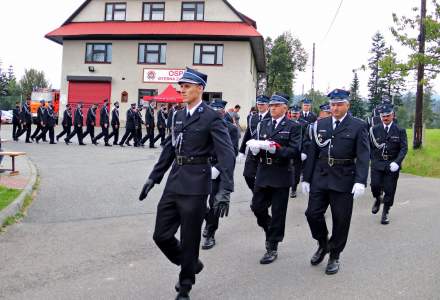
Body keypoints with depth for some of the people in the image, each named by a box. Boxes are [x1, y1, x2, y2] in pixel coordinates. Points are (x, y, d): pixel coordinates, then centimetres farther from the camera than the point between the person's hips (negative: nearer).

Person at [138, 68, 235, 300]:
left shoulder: (212, 118, -9)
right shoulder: (178, 116, 13)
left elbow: (227, 155, -16)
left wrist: (224, 190, -24)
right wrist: (153, 177, 17)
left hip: (195, 185, -6)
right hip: (174, 183, 7)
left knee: (189, 239, 4)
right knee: (161, 235, 8)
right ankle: (190, 265, 34)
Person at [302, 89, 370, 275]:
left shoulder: (358, 126, -3)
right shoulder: (320, 125, 7)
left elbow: (363, 156, -9)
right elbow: (312, 153, 9)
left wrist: (360, 181, -19)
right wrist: (306, 178, 7)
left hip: (343, 181, -3)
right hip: (320, 178, 3)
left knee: (340, 220, 5)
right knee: (312, 213, 2)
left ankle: (334, 256, 24)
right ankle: (323, 245, 29)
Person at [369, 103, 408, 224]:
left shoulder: (400, 130, 1)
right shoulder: (375, 129, 4)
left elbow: (404, 148, -4)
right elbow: (370, 146, 6)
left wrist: (397, 162, -18)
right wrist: (373, 159, -4)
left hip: (392, 165, 0)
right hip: (377, 164, 1)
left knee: (389, 190, 2)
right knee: (375, 185, -9)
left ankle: (385, 212, 18)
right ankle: (378, 199, 26)